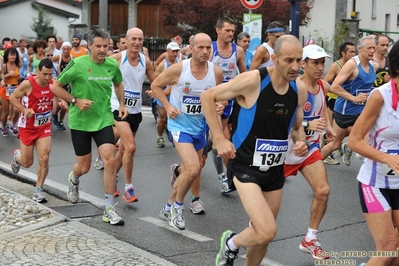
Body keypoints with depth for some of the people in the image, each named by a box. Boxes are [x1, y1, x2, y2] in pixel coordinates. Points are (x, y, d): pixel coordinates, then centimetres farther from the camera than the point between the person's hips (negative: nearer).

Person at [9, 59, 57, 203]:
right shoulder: (28, 84, -20)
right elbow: (13, 97, -8)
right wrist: (24, 110, -23)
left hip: (45, 126, 3)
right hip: (28, 126, -3)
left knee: (44, 159, -11)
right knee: (27, 163, 8)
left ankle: (38, 190, 4)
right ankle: (17, 156, 45)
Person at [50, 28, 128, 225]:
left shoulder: (112, 65, -2)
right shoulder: (77, 64, -14)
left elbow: (118, 84, 20)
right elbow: (55, 87, -7)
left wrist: (121, 104, 7)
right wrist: (76, 101, -17)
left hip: (104, 120, 2)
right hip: (80, 121, -2)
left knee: (110, 160, -12)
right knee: (84, 167, 8)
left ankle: (109, 209, -2)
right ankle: (73, 180, 48)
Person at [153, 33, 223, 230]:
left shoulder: (216, 72, -7)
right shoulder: (178, 69, -17)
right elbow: (156, 85, -3)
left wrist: (219, 105, -11)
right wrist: (168, 106, -13)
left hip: (200, 127, 5)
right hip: (180, 125, -5)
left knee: (189, 172, 15)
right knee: (193, 169, -20)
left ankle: (169, 208, 37)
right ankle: (178, 206, 6)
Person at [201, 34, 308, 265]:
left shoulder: (299, 91, -1)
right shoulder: (253, 81, -19)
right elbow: (208, 97, -10)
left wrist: (301, 142, -6)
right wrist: (219, 138, -14)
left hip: (276, 169, 6)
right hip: (246, 166, -6)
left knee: (262, 234, 16)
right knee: (267, 232, -20)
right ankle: (231, 243, 12)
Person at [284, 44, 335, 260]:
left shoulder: (324, 86, -1)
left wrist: (328, 127, 5)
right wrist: (307, 125, -40)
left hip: (311, 147, 6)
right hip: (288, 148, -6)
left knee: (323, 191, -7)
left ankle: (310, 240, 7)